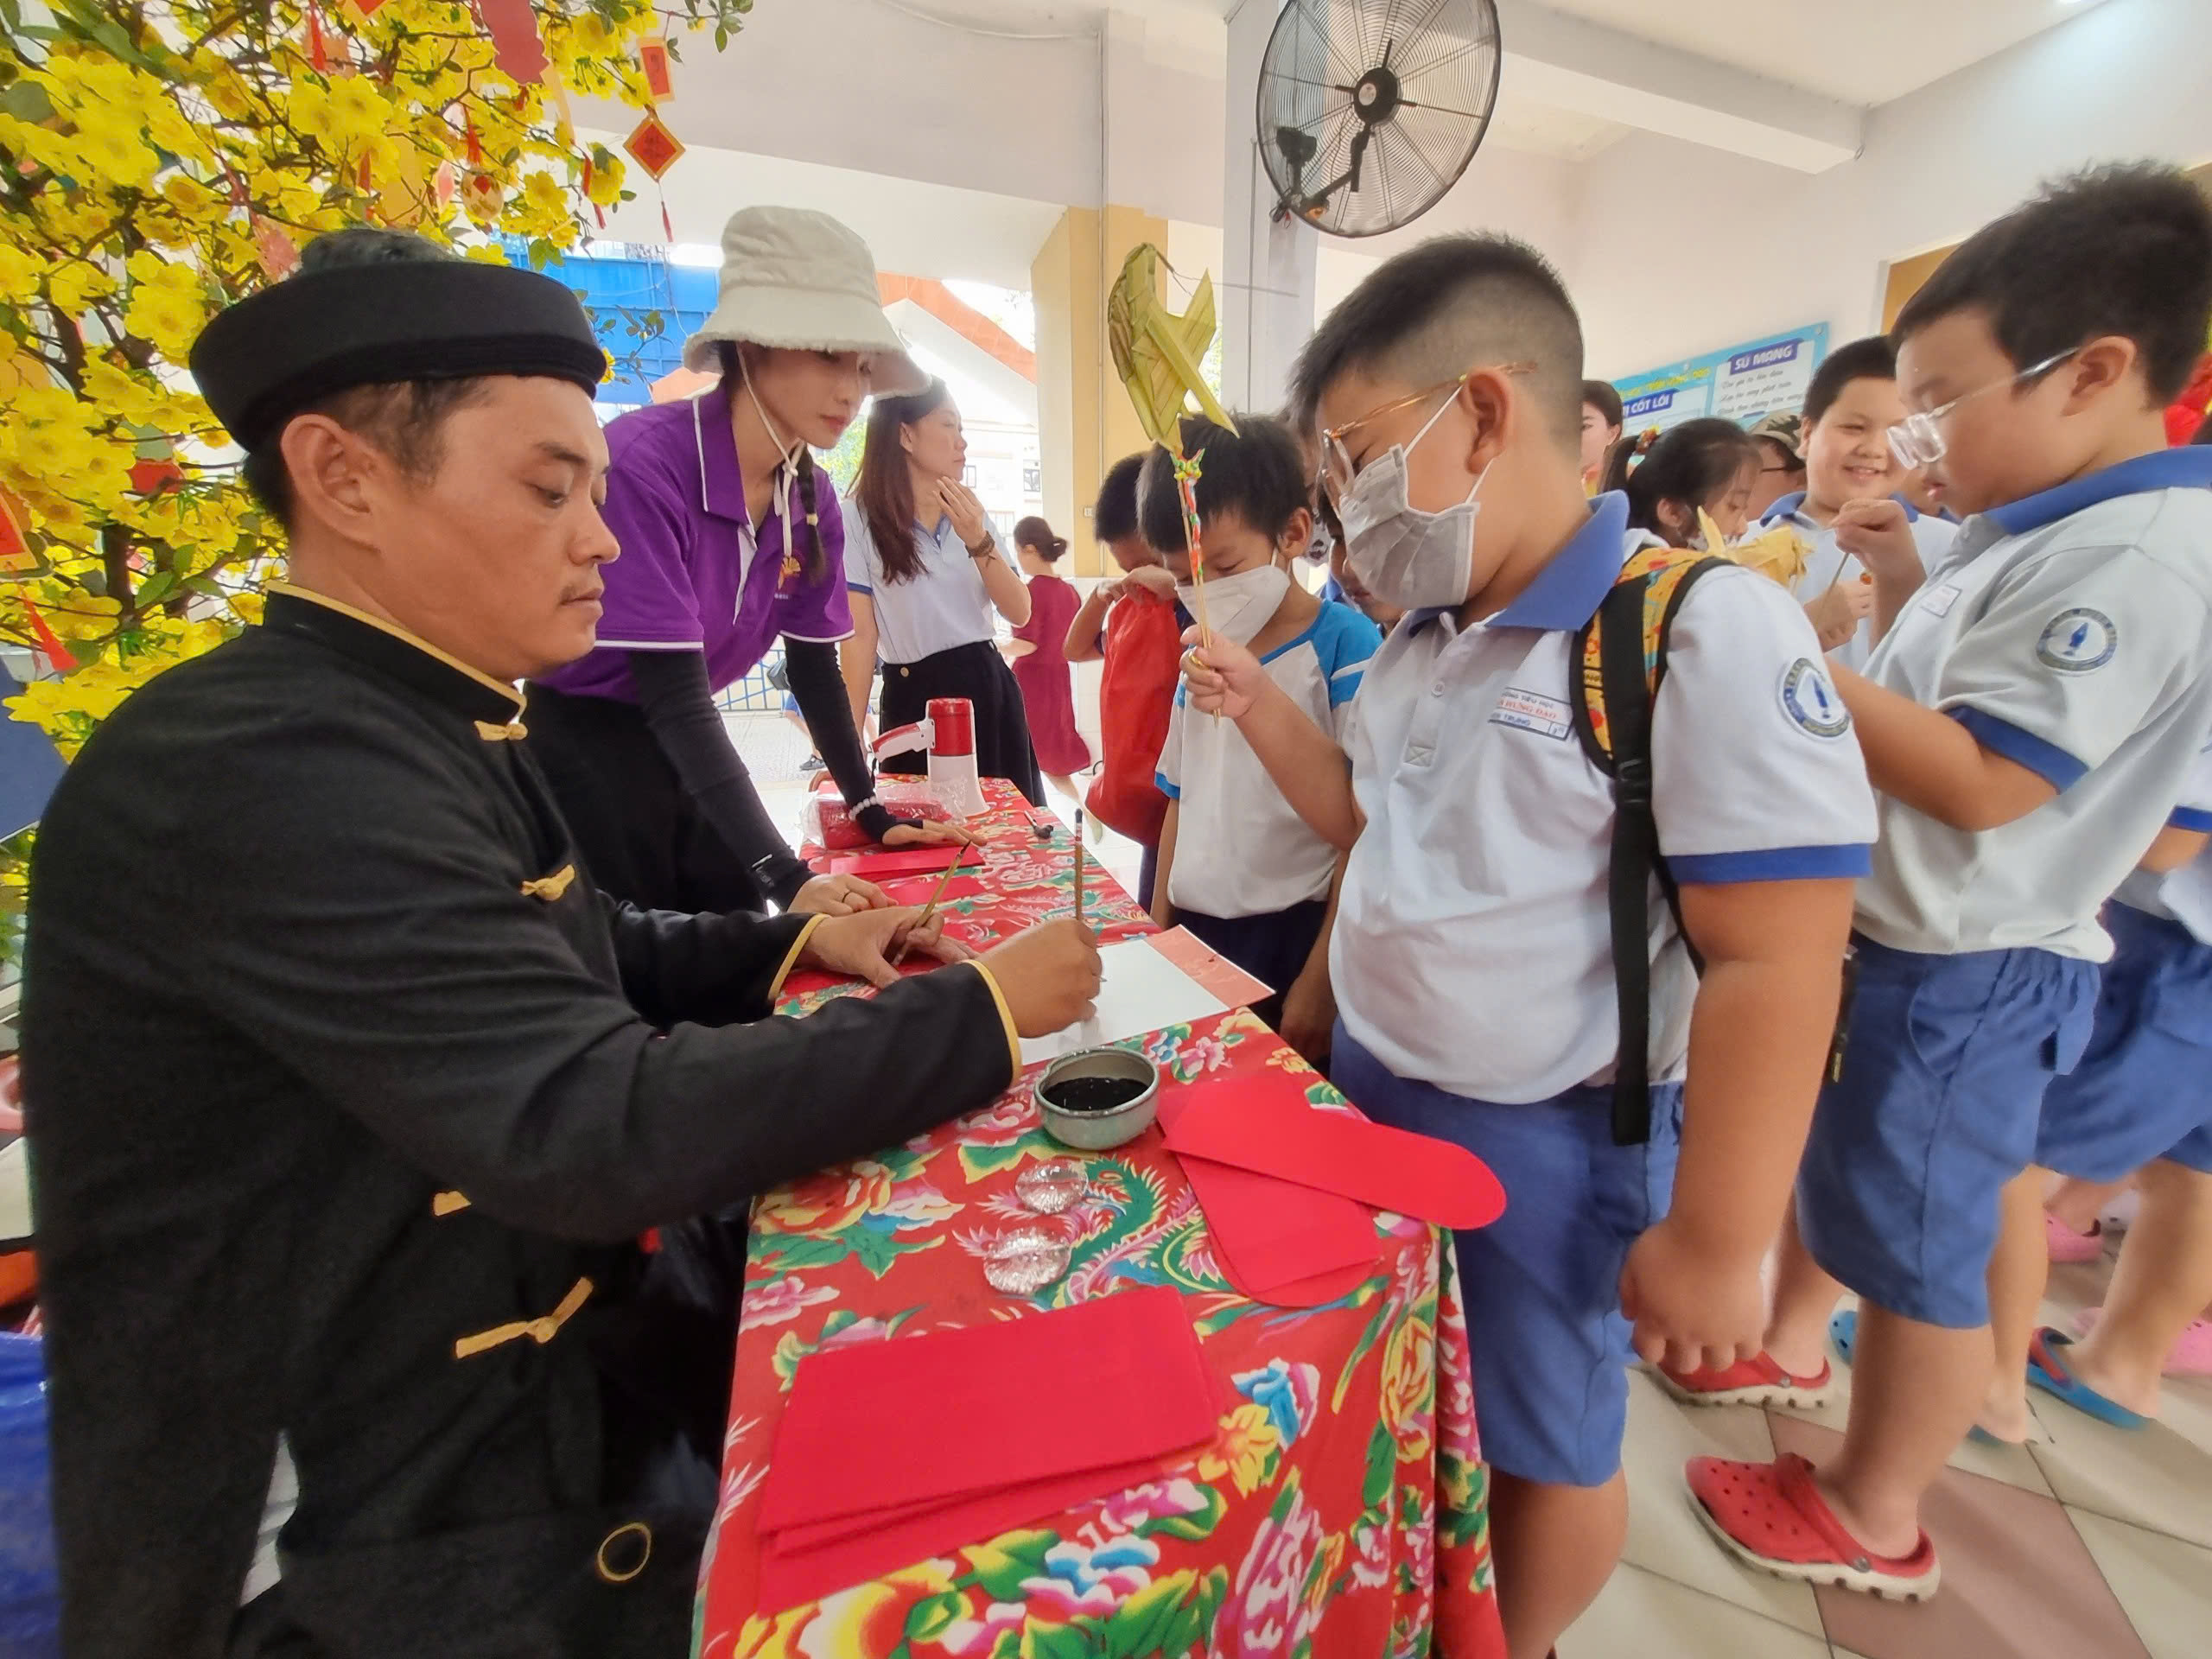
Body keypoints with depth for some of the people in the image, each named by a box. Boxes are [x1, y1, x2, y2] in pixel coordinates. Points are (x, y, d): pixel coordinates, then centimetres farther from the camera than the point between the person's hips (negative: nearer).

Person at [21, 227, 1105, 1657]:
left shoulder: (417, 726, 3)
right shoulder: (263, 767, -28)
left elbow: (574, 964, 12)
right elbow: (600, 1128, -34)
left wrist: (798, 946, -1)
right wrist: (982, 1013, -24)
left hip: (531, 1383, 7)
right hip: (387, 1528, -7)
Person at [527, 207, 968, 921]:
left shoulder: (813, 497, -5)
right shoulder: (645, 461, -24)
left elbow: (814, 669, 2)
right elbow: (674, 693, -29)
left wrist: (873, 812, -4)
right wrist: (785, 876, -36)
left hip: (685, 744, 6)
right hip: (581, 744, -5)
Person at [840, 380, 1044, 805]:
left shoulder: (970, 514, 12)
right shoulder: (859, 518, -5)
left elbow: (1020, 613, 3)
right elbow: (860, 635, -9)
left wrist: (978, 542, -12)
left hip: (989, 688, 5)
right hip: (915, 698, -5)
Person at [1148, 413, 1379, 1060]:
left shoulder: (1346, 646, -11)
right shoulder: (1202, 655, 7)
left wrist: (1321, 975, -14)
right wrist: (1158, 929, 14)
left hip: (1293, 940, -5)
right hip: (1198, 935, 6)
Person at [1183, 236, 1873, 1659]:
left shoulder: (1705, 633, -22)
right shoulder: (1427, 638, 2)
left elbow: (1769, 965, -22)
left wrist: (1716, 1245, -17)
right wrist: (1262, 710, -1)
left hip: (1543, 1135, -7)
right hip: (1371, 1083, 8)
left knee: (1545, 1443, 20)